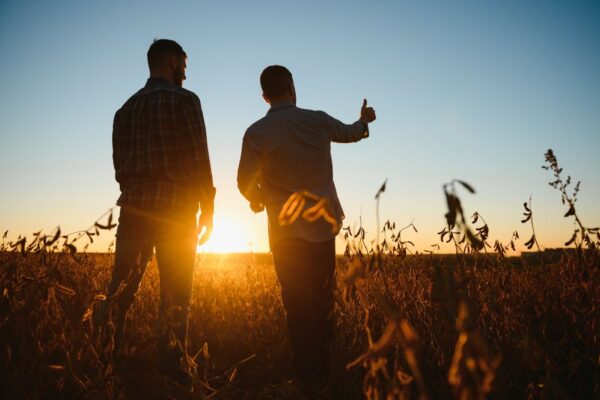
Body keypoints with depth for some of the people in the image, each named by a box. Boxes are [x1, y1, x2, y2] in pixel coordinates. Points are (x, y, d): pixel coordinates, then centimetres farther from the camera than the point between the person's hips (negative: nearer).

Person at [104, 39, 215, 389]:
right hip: (175, 212, -5)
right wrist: (208, 210, -2)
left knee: (121, 288, 8)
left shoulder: (126, 108, 14)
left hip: (134, 210, 5)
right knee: (175, 296, 3)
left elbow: (120, 165, 13)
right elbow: (199, 161, -8)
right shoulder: (184, 99, -4)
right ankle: (172, 369, 7)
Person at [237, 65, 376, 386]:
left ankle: (307, 373, 11)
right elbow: (349, 133, 20)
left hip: (287, 230, -3)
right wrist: (364, 120, 43)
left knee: (298, 302, 6)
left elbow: (245, 183, -6)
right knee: (322, 299, 14)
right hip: (324, 225, 3)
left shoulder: (257, 133, -10)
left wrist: (260, 199, 17)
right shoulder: (318, 120, 0)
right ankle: (323, 369, 22)